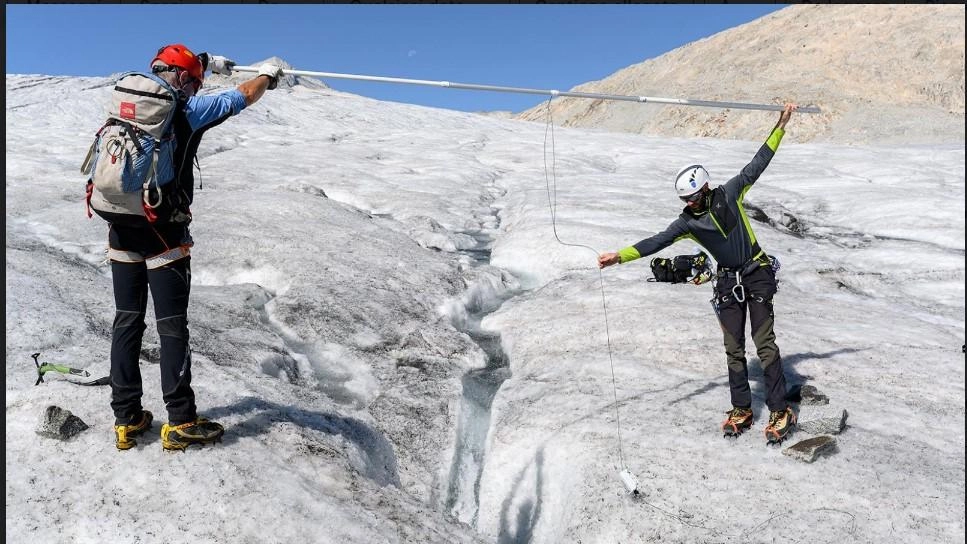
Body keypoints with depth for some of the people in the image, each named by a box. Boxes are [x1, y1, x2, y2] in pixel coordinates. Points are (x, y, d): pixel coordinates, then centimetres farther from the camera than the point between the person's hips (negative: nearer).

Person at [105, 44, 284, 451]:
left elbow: (163, 83, 31)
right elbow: (245, 96, 5)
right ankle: (180, 423, 7)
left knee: (128, 322, 11)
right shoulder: (188, 109, -6)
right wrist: (268, 74, 27)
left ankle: (126, 419, 18)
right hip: (163, 234, -6)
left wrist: (204, 62, 45)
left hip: (121, 233, 6)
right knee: (172, 327, 0)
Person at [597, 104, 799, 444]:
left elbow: (758, 163, -3)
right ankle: (742, 409, 15)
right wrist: (619, 256, -20)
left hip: (758, 275, -3)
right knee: (734, 349, 4)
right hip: (728, 282, 3)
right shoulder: (688, 221, -3)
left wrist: (781, 126, -5)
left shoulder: (729, 193, -7)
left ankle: (780, 411, 2)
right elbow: (657, 242, -10)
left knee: (764, 343, -6)